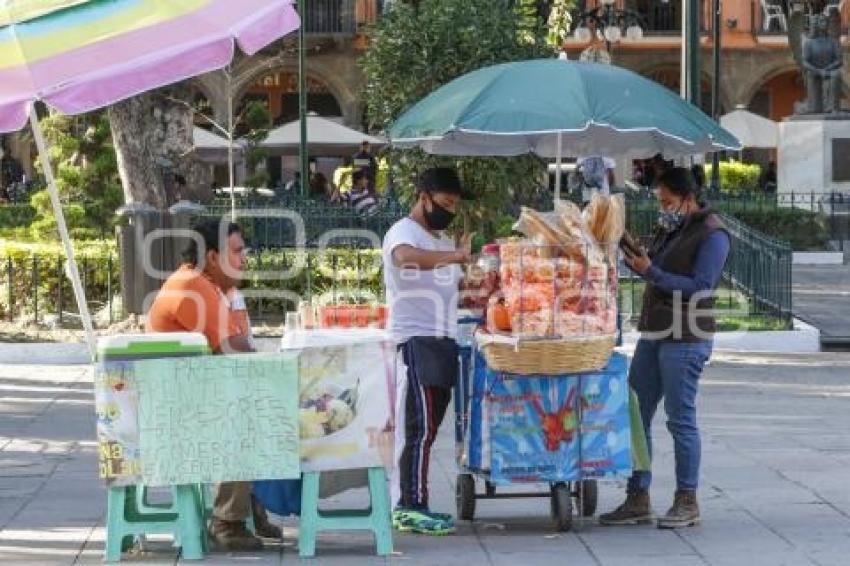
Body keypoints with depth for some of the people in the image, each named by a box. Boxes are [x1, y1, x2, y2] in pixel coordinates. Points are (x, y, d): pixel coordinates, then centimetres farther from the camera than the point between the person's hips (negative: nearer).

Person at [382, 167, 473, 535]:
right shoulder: (404, 233, -8)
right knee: (419, 428, -12)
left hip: (442, 340, 9)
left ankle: (410, 505, 13)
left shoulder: (441, 241, 21)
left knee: (425, 429, 9)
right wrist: (456, 255, -32)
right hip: (415, 341, -9)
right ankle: (410, 508, -12)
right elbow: (406, 257, -33)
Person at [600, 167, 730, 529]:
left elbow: (699, 287, -17)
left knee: (680, 419, -5)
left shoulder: (712, 235, -9)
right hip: (653, 334, 9)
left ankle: (687, 503, 3)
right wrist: (637, 261, 2)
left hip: (685, 339, -9)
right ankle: (637, 500, 11)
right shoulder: (668, 228, 17)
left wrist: (650, 271, -19)